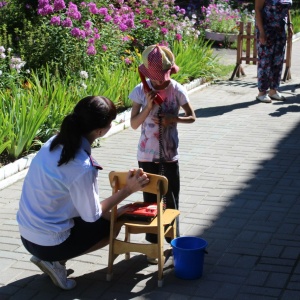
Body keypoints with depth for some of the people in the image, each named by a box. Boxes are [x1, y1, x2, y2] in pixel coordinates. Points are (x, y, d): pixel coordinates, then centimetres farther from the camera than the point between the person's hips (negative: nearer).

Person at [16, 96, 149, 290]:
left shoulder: (56, 142, -4)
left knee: (104, 214, 24)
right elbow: (92, 215, -13)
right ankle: (56, 261, 3)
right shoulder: (82, 167, -28)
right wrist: (128, 190, -7)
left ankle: (47, 257, 13)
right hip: (48, 242, -7)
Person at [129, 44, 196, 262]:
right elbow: (134, 124, -7)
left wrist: (174, 118, -17)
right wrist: (148, 107, -22)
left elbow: (192, 117, 1)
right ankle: (153, 242, 20)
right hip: (147, 154, 0)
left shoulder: (177, 90, -7)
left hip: (170, 153, 1)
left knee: (172, 198, 10)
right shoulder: (141, 91, -8)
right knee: (150, 199, 8)